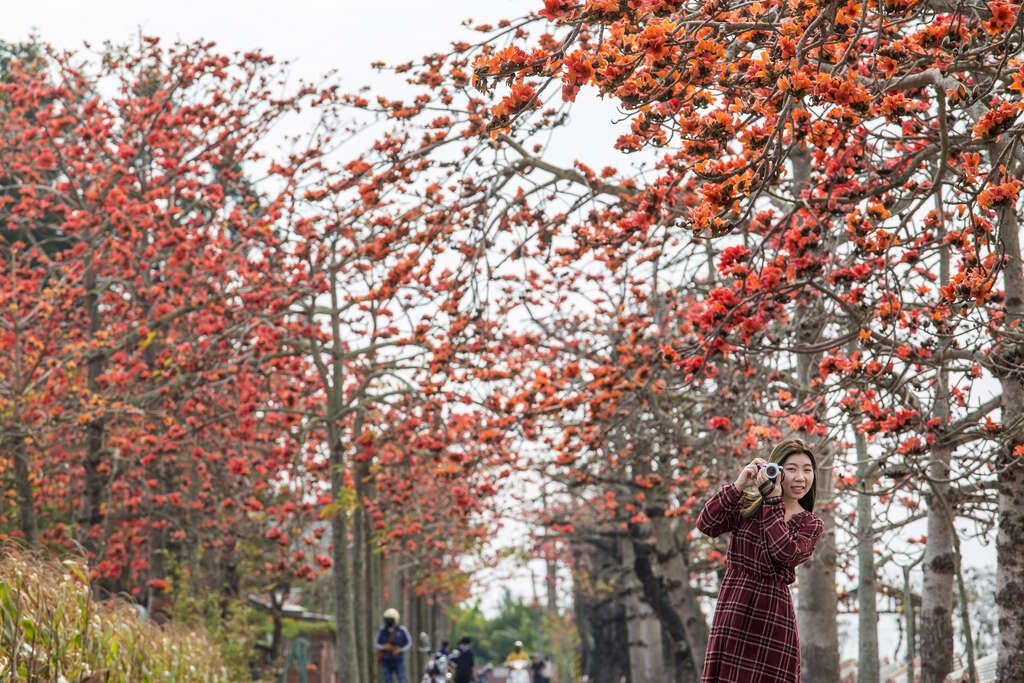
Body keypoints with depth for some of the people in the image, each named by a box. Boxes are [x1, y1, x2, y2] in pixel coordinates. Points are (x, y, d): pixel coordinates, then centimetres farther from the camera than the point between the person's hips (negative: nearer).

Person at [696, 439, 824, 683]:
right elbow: (706, 524, -6)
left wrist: (772, 498, -10)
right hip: (734, 610, 0)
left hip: (774, 615, 0)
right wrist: (738, 484, -10)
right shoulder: (746, 505, 10)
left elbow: (785, 552, -11)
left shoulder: (811, 524, 9)